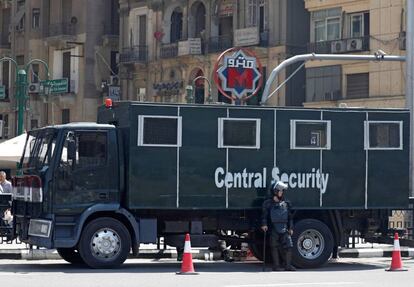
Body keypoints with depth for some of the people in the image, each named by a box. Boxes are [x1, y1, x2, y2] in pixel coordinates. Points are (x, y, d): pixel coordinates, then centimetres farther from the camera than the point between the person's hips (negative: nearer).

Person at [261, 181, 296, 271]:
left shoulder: (286, 203, 12)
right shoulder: (268, 203, 3)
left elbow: (290, 217, 16)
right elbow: (264, 215, 2)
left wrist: (291, 228, 11)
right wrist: (264, 224, -12)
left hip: (284, 229, 3)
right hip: (273, 230, -3)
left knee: (288, 246, -5)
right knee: (275, 247, 2)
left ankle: (288, 265, 1)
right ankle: (276, 266, 7)